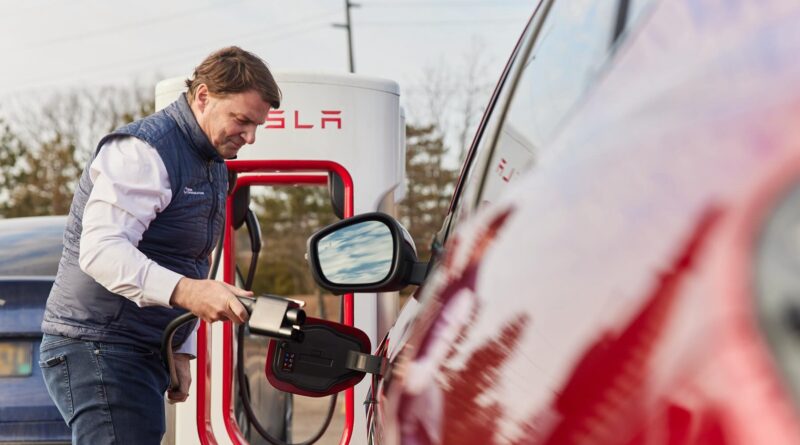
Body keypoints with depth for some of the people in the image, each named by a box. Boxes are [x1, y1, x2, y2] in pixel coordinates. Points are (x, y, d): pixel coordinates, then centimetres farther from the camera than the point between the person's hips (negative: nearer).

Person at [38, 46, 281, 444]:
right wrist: (184, 291, -39)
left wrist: (180, 351, 19)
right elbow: (101, 250, -27)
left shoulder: (213, 165, 18)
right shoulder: (143, 151, -14)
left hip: (146, 353, 10)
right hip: (97, 348, -10)